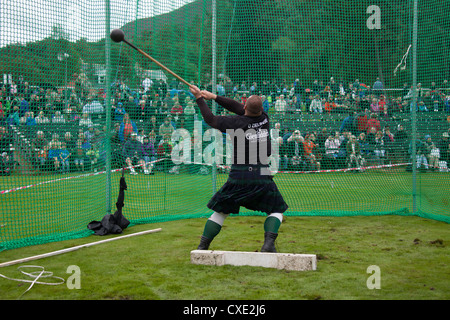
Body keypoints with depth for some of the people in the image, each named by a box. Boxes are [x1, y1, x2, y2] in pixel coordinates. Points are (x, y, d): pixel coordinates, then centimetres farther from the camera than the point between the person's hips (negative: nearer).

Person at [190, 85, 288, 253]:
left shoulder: (236, 122, -8)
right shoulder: (264, 118, 1)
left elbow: (210, 119, 6)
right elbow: (239, 108, 13)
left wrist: (199, 99, 18)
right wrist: (214, 97, 16)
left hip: (238, 177, -1)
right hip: (262, 176, 1)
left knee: (220, 211, 15)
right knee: (276, 209, 16)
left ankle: (202, 247, 14)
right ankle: (269, 242, -7)